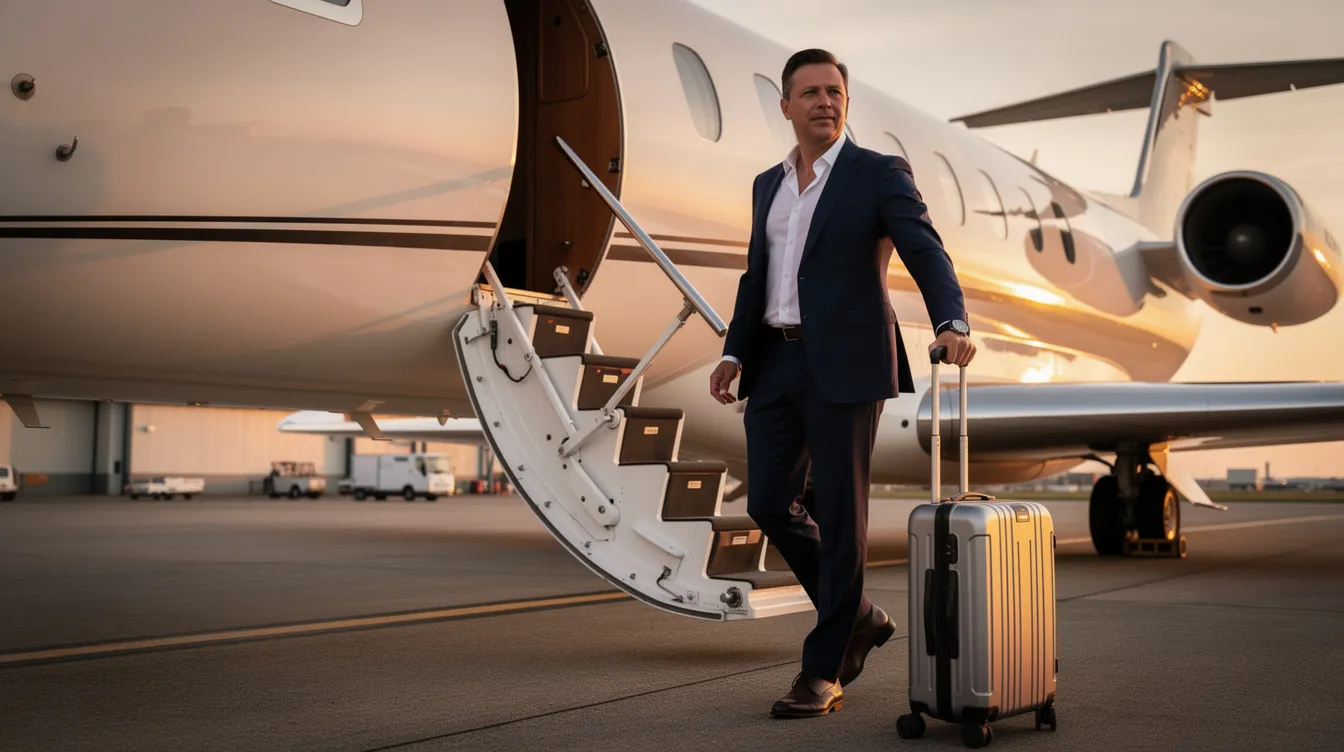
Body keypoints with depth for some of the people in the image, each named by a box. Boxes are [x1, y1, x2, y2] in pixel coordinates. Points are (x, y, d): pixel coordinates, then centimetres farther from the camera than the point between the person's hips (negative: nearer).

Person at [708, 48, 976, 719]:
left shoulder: (880, 175, -3)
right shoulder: (768, 184, 16)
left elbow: (927, 254, -14)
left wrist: (951, 323, -32)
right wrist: (733, 354, 9)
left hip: (843, 365, -6)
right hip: (776, 362, 6)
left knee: (838, 516, -1)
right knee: (769, 502, 5)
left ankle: (823, 670, 9)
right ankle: (856, 618, 25)